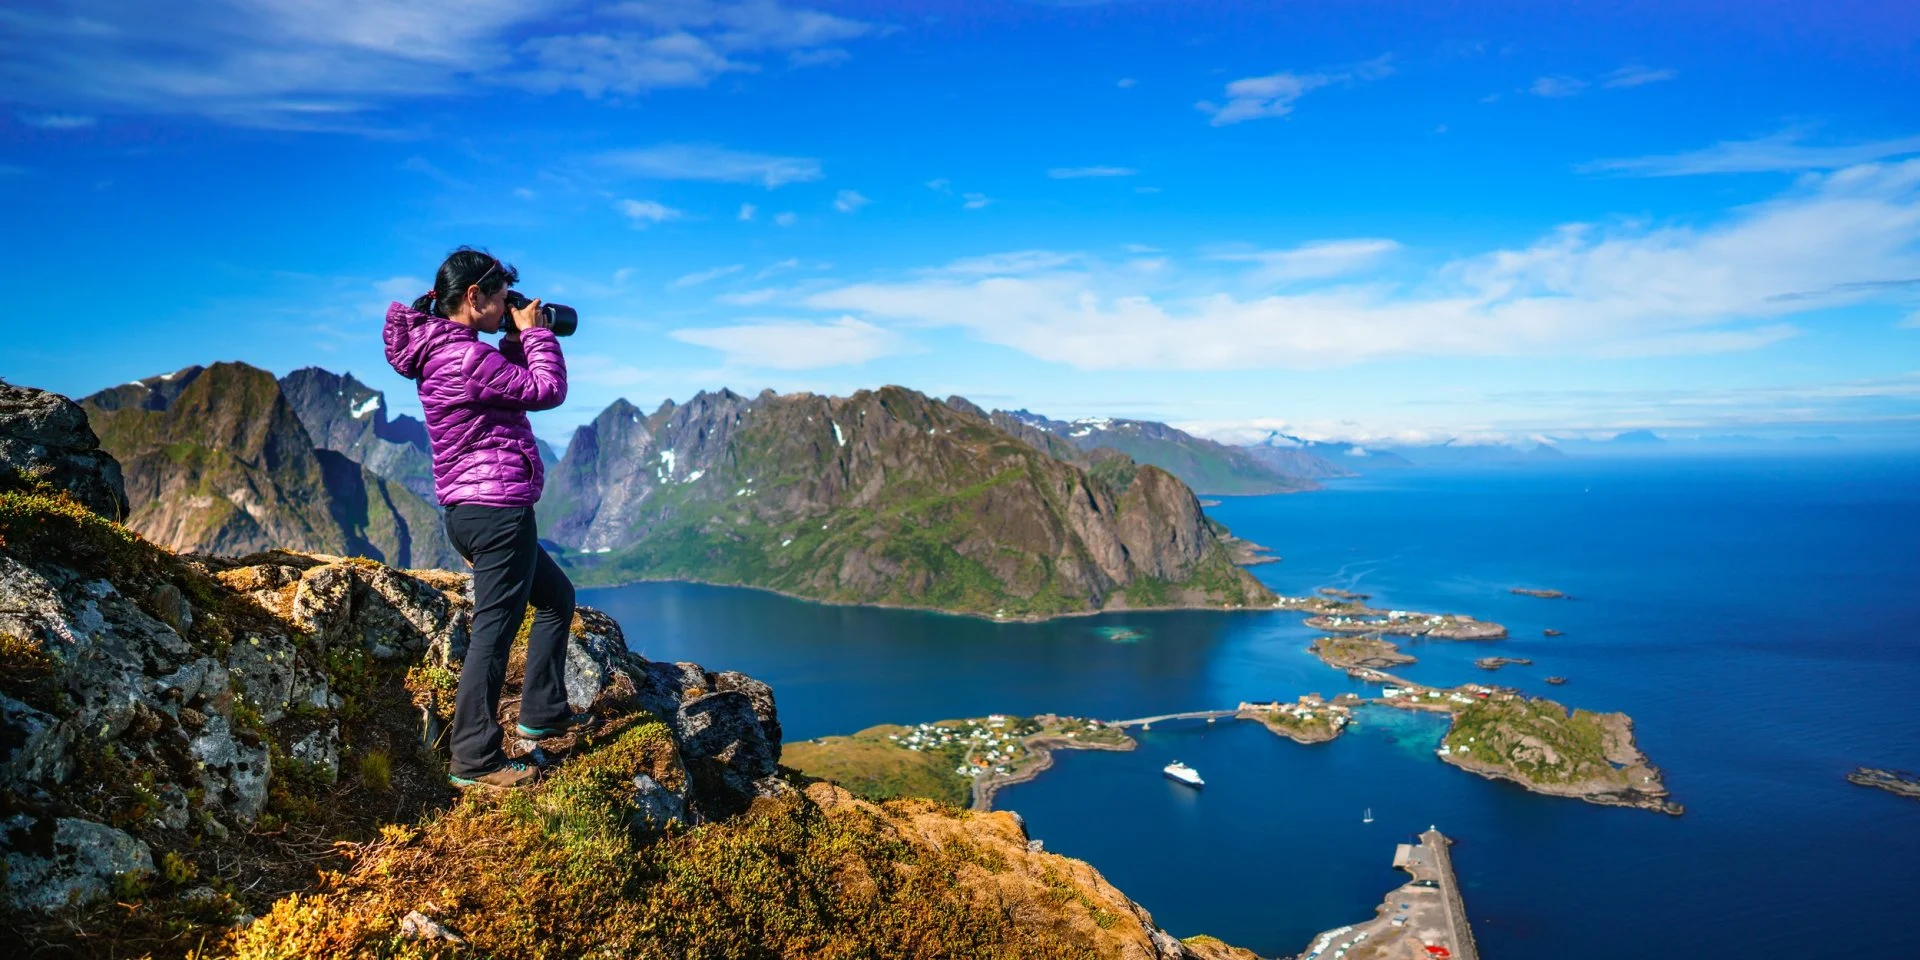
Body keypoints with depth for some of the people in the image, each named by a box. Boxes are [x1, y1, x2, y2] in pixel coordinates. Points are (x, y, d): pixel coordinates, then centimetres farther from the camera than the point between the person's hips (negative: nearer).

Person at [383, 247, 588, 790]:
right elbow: (548, 390, -14)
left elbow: (512, 381, 23)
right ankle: (474, 761, 5)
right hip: (496, 509, -11)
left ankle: (543, 713, 29)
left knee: (558, 597, 22)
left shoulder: (443, 349, 13)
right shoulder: (464, 357, -19)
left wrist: (516, 339, 11)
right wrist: (533, 332, -2)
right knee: (494, 630, -4)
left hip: (475, 513, 11)